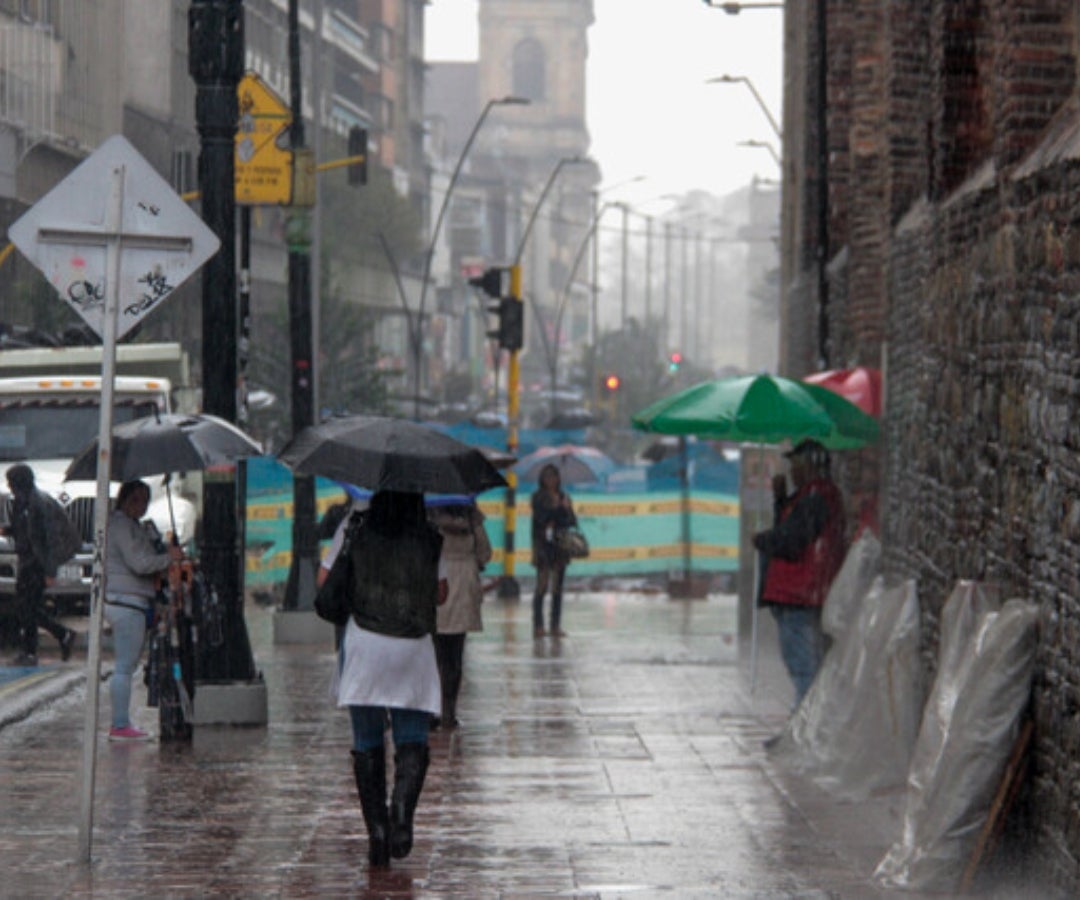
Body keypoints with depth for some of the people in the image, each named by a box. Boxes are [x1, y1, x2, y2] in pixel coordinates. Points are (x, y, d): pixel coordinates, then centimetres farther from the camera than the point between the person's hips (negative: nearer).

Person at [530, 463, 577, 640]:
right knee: (542, 586, -5)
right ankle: (538, 626, -3)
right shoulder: (538, 497, 0)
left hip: (561, 546, 4)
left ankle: (556, 626, 8)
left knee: (557, 587, 5)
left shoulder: (564, 497, 11)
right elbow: (541, 517, -12)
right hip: (543, 546, -4)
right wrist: (560, 509, -10)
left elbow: (572, 521, 8)